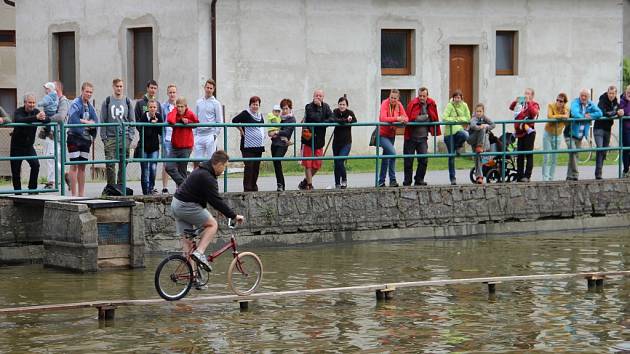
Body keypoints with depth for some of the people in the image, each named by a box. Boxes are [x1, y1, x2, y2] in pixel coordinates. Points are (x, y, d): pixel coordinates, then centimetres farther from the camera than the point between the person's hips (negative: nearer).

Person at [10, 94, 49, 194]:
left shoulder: (36, 111, -1)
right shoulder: (18, 112, -13)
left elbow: (49, 120, -12)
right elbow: (20, 120, -37)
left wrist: (43, 118, -37)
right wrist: (36, 117, -49)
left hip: (29, 147, 3)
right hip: (17, 147, -3)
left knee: (35, 165, -19)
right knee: (16, 170, 0)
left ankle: (32, 188, -9)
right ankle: (17, 192, 13)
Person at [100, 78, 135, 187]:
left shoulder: (127, 101, 9)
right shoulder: (107, 101, 5)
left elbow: (132, 120, 10)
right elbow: (102, 120, 5)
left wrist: (131, 136, 1)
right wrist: (103, 136, -3)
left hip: (124, 137, 1)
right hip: (111, 137, -1)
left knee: (123, 163, 3)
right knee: (110, 164, -7)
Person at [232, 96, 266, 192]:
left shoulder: (260, 115, 15)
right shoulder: (246, 114, -6)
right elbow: (234, 120, -12)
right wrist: (242, 131, -9)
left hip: (259, 145, 7)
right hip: (248, 145, -7)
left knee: (256, 167, 9)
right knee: (249, 166, -10)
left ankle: (254, 186, 17)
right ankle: (247, 187, -8)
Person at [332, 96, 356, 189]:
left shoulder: (350, 113, -5)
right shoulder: (335, 112, -2)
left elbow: (354, 121, -21)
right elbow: (333, 119, -22)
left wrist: (340, 121, -22)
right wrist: (346, 120, -32)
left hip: (346, 142, -3)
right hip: (336, 142, 3)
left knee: (340, 161, -16)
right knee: (336, 163, 8)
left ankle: (344, 180, 6)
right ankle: (337, 184, 20)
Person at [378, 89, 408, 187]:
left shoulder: (399, 105, 0)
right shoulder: (385, 104, -16)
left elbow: (405, 117, -4)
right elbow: (383, 118, -29)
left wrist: (404, 120, -28)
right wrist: (397, 118, -37)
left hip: (391, 135, 7)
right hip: (382, 134, -7)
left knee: (386, 158, 14)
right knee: (393, 153, -21)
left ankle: (381, 181, 24)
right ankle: (392, 180, -15)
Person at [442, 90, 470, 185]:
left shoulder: (464, 105, 5)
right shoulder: (449, 105, -5)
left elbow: (468, 119, 4)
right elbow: (444, 118, -16)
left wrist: (457, 118, -8)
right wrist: (456, 119, -14)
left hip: (459, 130, 2)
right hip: (449, 132, -2)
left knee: (465, 135, -37)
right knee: (451, 156, 2)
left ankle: (459, 146, -1)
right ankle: (452, 178, 13)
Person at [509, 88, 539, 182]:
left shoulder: (534, 104, 1)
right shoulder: (521, 103, 18)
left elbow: (534, 113, -19)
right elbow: (511, 107, 14)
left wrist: (528, 102, -18)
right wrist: (515, 101, -3)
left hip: (529, 133, -6)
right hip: (520, 133, 6)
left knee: (529, 155, -7)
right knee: (520, 156, 6)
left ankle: (527, 176, -8)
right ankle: (519, 176, 10)